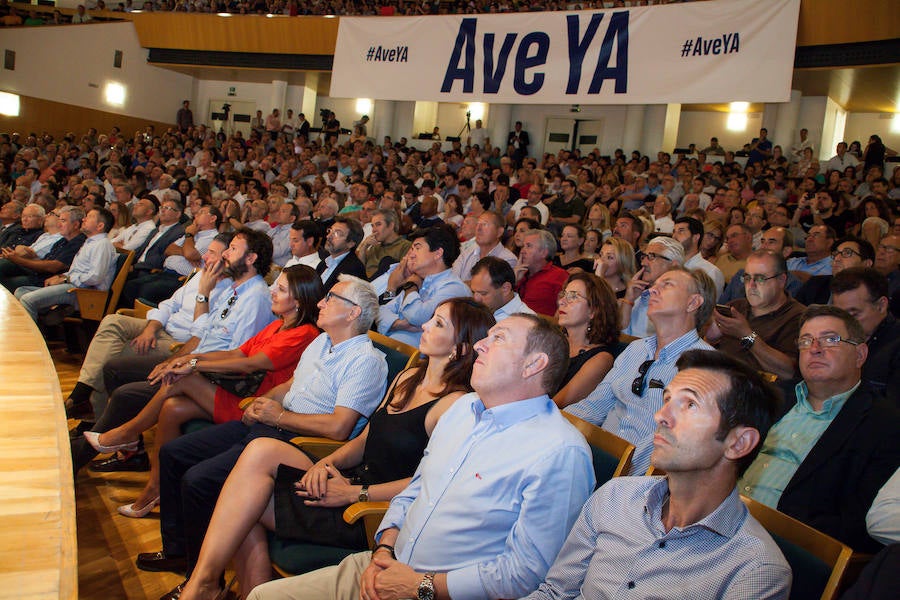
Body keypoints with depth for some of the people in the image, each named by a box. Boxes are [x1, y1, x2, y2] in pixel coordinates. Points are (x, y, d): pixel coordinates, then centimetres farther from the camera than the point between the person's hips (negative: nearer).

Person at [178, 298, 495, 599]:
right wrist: (327, 462, -1)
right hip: (351, 481, 8)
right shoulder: (408, 377, 14)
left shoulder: (455, 403, -14)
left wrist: (355, 493, -18)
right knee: (261, 450, -12)